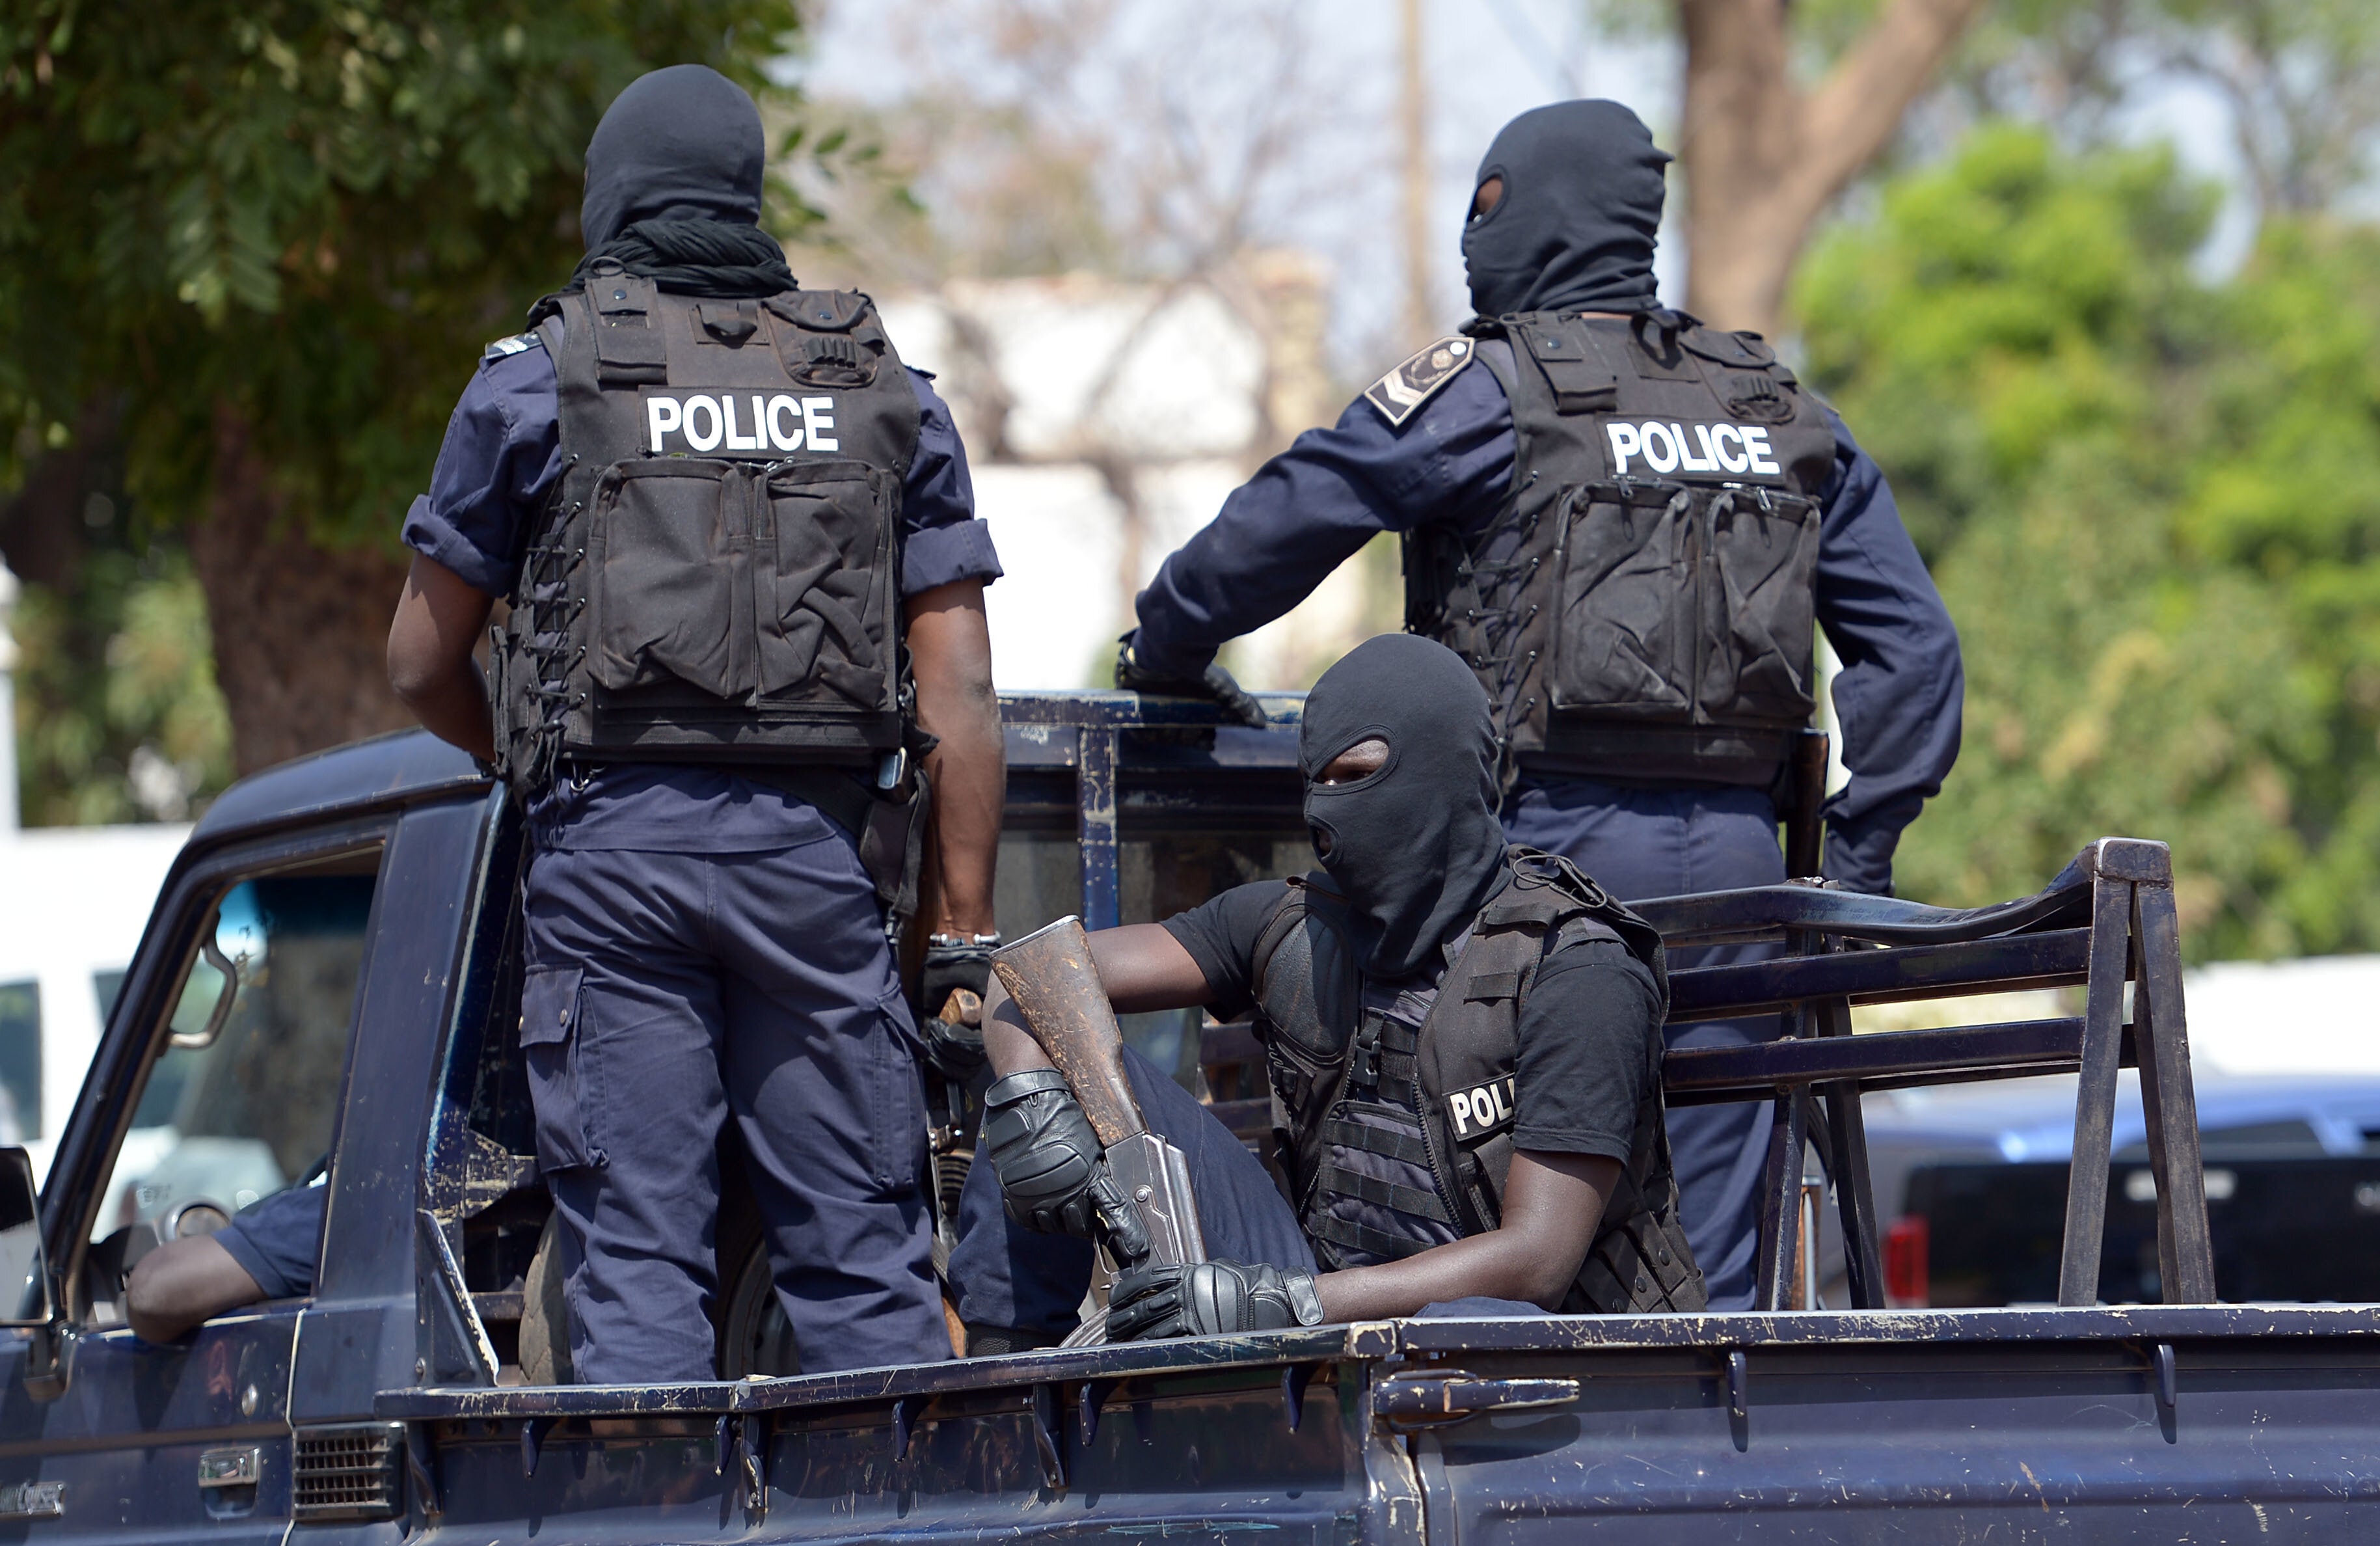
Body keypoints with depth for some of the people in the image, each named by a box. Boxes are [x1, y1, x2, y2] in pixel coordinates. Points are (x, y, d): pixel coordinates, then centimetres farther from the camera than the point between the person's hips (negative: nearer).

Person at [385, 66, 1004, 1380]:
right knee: (862, 1255, 5)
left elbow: (422, 664, 11)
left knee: (636, 1260, -1)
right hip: (818, 851, 2)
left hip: (613, 848, -2)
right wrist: (963, 932, 9)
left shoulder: (539, 380, 6)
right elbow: (959, 696, 6)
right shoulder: (888, 390, 12)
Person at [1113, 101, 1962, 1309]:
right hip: (1735, 865, 5)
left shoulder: (1485, 392, -2)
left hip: (1558, 841, -5)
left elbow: (1274, 530, -1)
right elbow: (1914, 646, 13)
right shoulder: (1784, 414, 15)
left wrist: (1168, 655, 18)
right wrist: (1858, 864, 14)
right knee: (1704, 1255, 5)